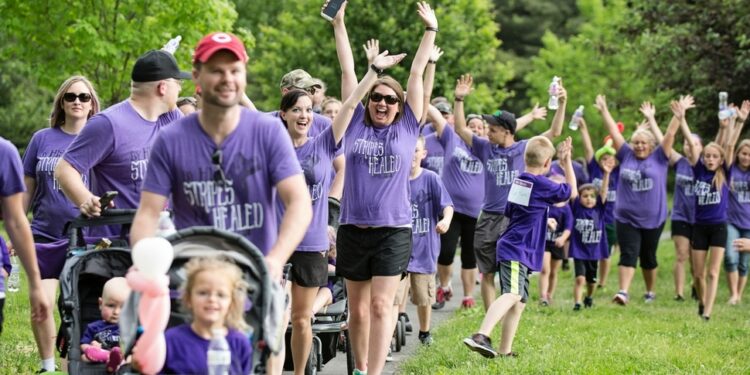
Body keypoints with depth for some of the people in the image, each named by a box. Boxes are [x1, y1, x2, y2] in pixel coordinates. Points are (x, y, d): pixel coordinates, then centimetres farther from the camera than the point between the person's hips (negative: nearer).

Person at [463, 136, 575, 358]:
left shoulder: (518, 182, 13)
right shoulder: (542, 185, -9)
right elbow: (571, 192, 5)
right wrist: (567, 162, 12)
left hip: (516, 251, 9)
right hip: (517, 250, -9)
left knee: (519, 302, 14)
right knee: (512, 294, -25)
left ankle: (505, 351, 17)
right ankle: (481, 336, -43)